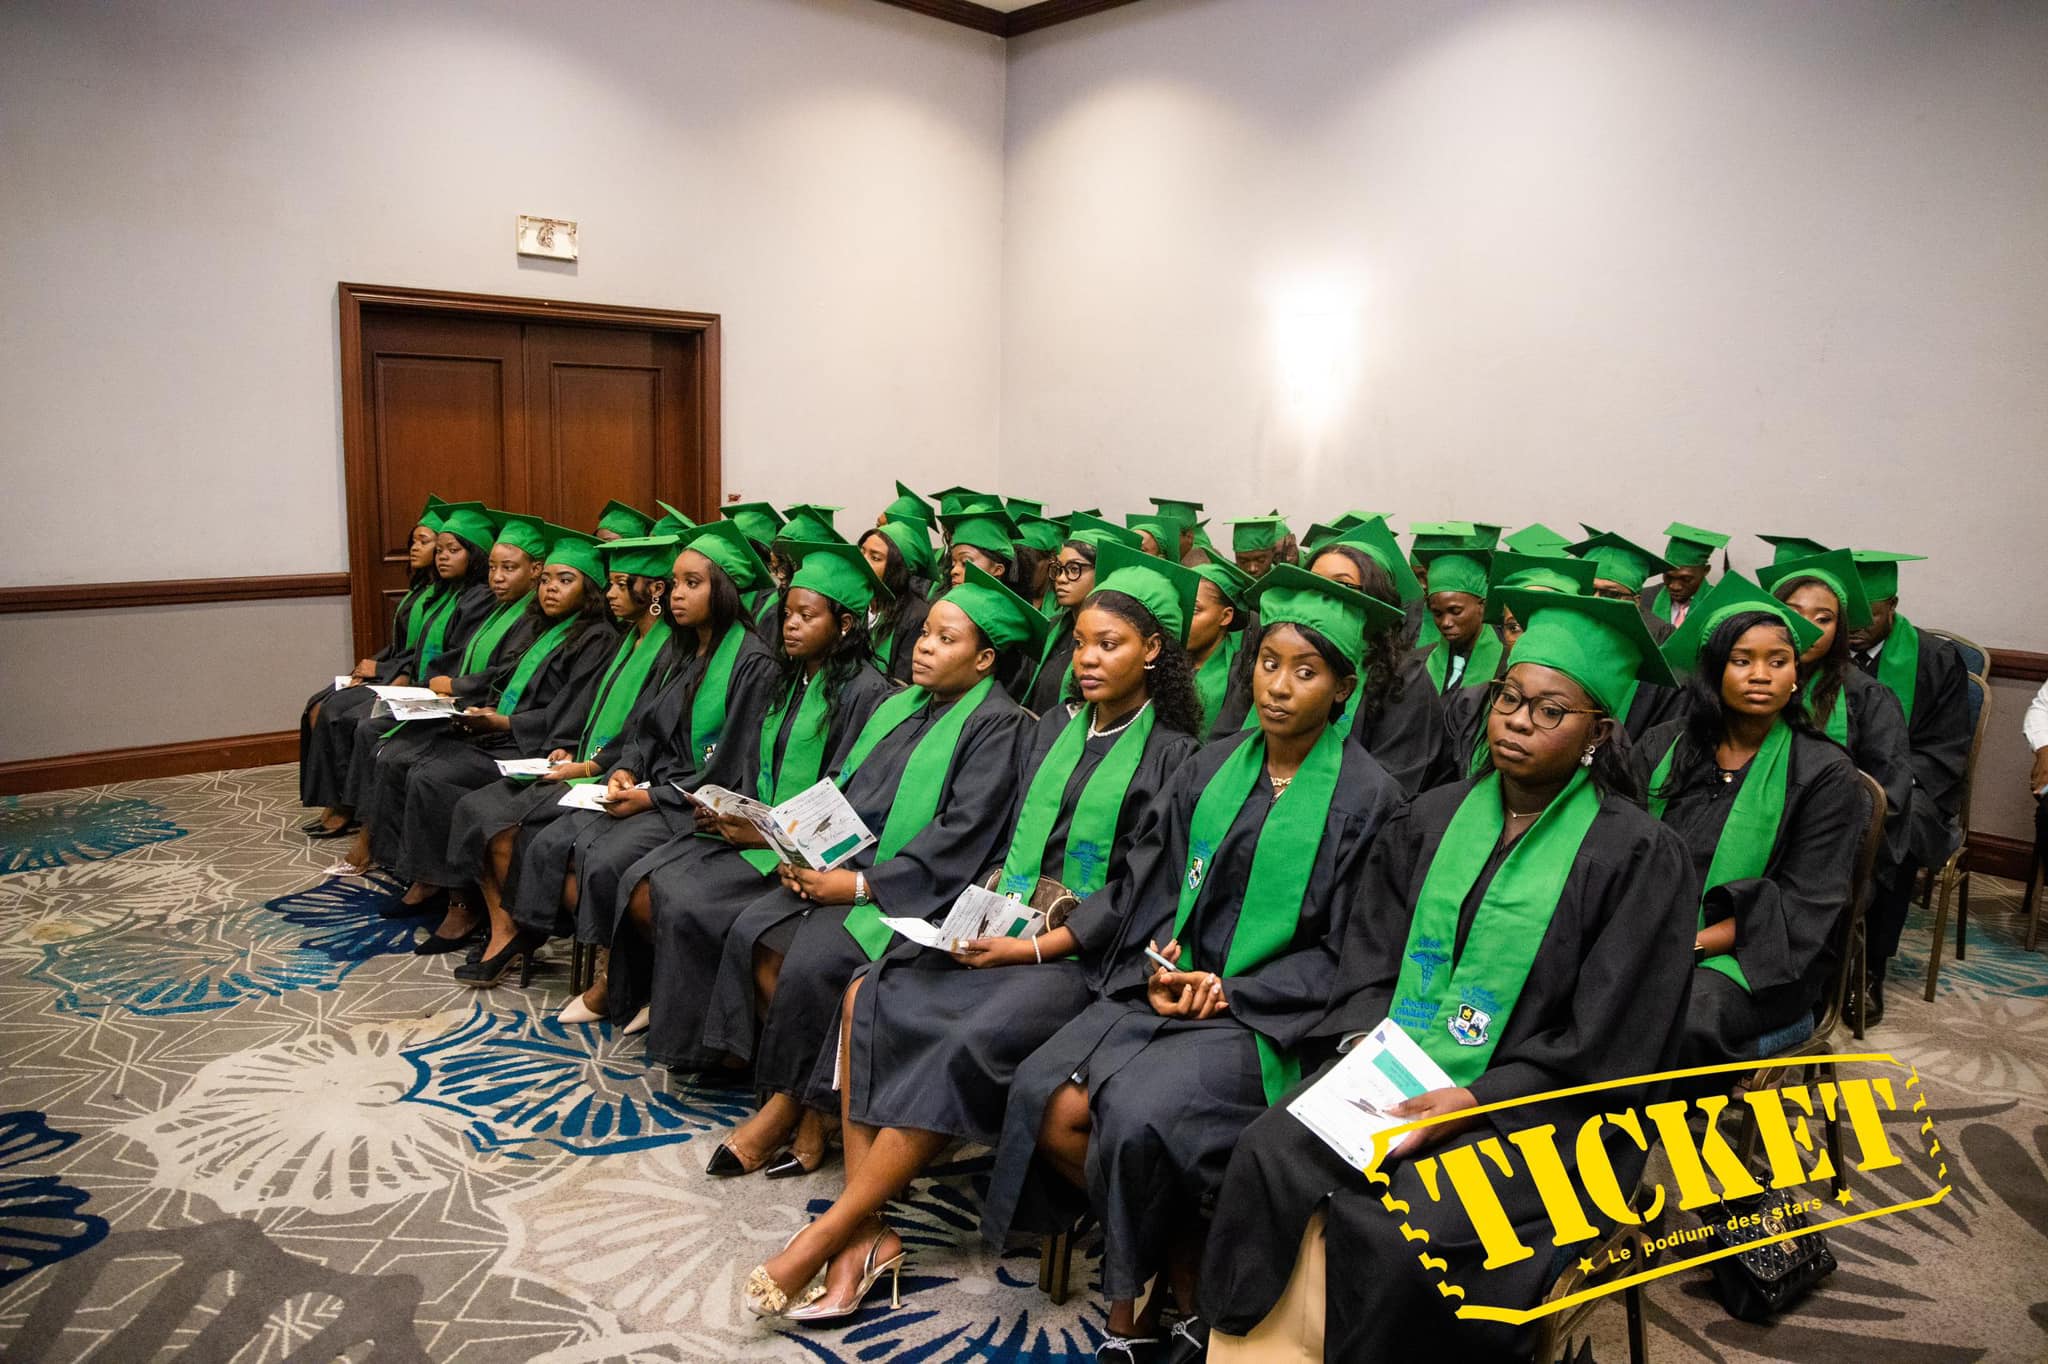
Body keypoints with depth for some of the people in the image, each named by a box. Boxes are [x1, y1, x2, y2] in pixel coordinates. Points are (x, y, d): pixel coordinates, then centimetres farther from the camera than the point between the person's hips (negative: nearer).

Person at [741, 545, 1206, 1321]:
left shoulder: (1172, 755, -3)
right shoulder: (1055, 729, 15)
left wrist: (1036, 948, -19)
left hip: (1081, 953, -6)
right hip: (1004, 923, 6)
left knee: (967, 1047, -31)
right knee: (868, 998, -18)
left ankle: (831, 1233, -19)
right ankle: (863, 1234, -19)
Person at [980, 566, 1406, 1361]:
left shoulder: (1366, 797, -5)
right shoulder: (1213, 768, 10)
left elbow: (1353, 947, -5)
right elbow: (1149, 881, 13)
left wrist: (1234, 992, -13)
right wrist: (1156, 963, -7)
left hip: (1264, 1012, -5)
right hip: (1166, 986, 5)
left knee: (1136, 1114, -29)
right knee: (1045, 1100, -17)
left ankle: (1137, 1295, 1)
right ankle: (1177, 1265, 5)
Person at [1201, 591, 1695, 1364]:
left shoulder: (1638, 856, -5)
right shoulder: (1433, 819, 10)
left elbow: (1601, 1044, -8)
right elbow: (1369, 953, 12)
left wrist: (1473, 1100, -17)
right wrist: (1363, 1040, -7)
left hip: (1529, 1100, -4)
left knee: (1403, 1230, -28)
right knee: (1269, 1162, -21)